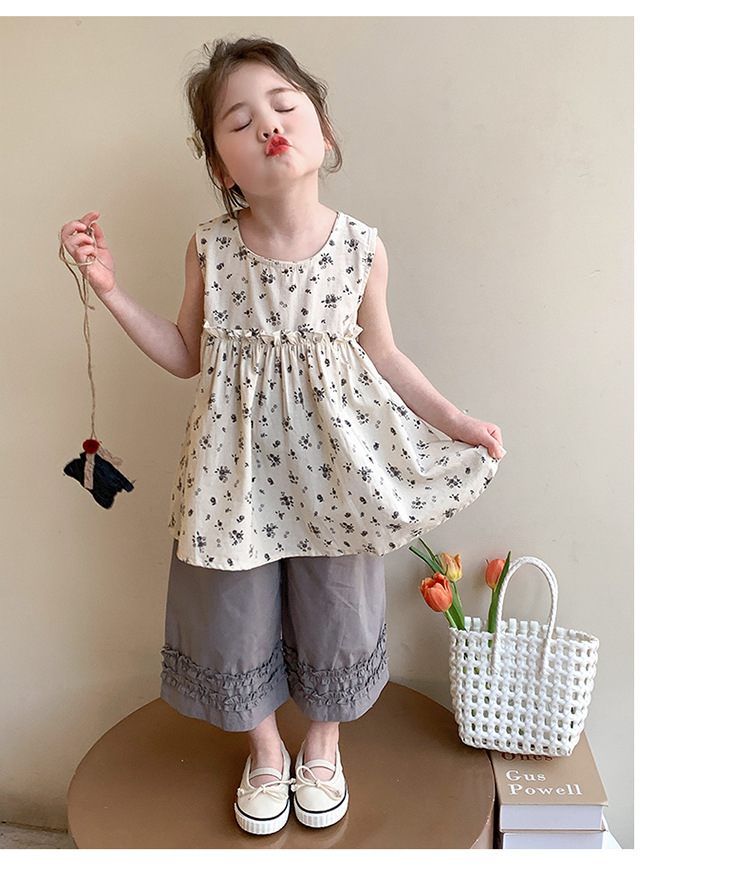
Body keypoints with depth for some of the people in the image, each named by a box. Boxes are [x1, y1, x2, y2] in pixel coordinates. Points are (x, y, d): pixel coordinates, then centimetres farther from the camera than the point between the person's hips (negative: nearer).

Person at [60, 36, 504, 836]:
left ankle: (322, 746, 46)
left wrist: (457, 422, 0)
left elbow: (381, 355, 3)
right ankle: (265, 751, 45)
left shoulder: (361, 247, -9)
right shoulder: (210, 249, -7)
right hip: (237, 469, 1)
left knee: (334, 612, 14)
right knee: (236, 618, 14)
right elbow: (186, 356, 4)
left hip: (332, 466, 0)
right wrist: (109, 289, -4)